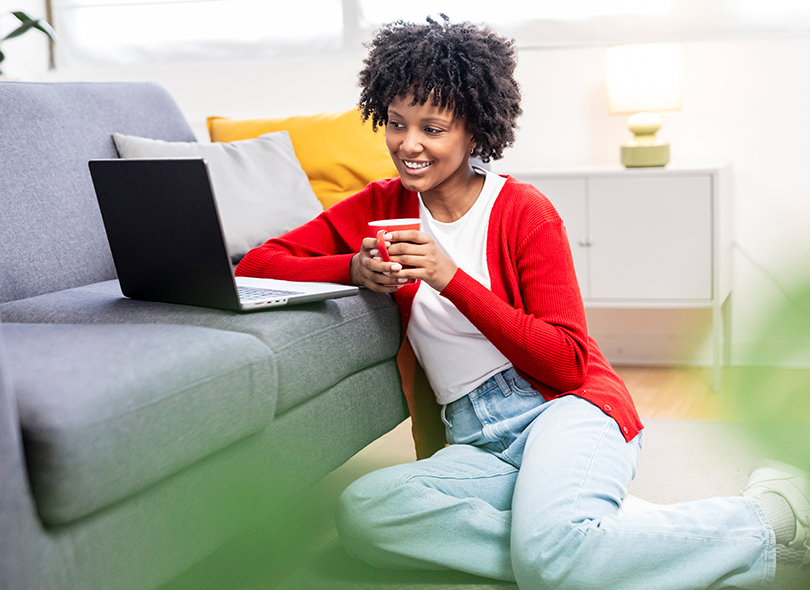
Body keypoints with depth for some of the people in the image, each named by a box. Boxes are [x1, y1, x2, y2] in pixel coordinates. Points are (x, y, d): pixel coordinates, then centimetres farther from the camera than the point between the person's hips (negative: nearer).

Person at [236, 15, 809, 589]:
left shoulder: (525, 212, -2)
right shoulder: (380, 207, 10)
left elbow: (568, 364, -9)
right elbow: (255, 264, 6)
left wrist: (452, 279, -19)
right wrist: (354, 268, -12)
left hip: (565, 409, -4)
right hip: (478, 444, 4)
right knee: (361, 512, -27)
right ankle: (599, 542, -20)